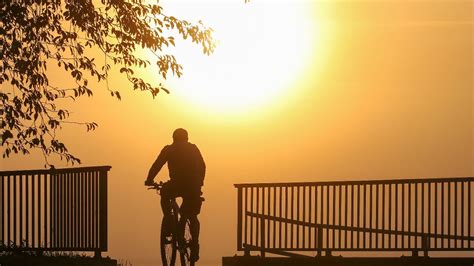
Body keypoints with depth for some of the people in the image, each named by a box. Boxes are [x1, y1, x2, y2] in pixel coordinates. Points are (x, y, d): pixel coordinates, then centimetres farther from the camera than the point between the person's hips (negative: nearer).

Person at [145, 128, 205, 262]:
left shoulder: (169, 150, 11)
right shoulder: (193, 149, 19)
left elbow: (157, 165, 7)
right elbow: (202, 166, 20)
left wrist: (149, 180, 17)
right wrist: (199, 182, 32)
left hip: (177, 184, -3)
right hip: (194, 187, 3)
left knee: (165, 192, 30)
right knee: (192, 216, 18)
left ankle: (168, 220, 14)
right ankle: (195, 245, 8)